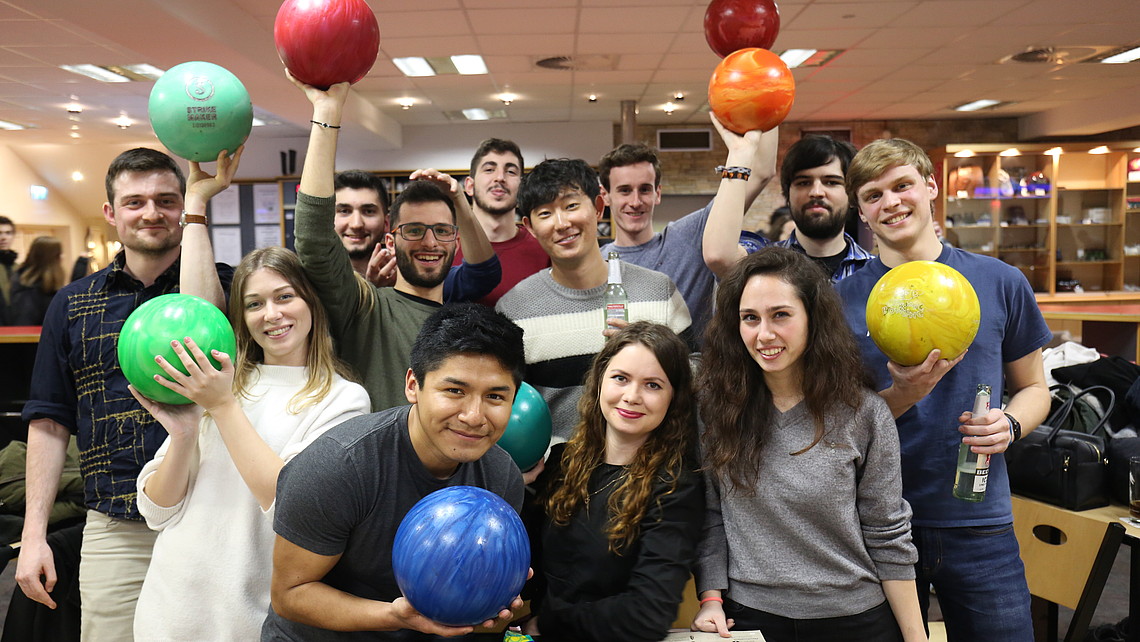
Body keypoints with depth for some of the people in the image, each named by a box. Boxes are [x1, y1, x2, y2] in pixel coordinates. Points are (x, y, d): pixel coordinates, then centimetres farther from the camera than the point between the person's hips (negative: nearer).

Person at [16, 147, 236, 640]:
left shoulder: (224, 284, 1)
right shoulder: (73, 303, 9)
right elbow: (49, 421, 11)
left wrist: (200, 199, -18)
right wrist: (34, 532, 5)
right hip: (114, 530, 2)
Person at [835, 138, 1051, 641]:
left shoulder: (1001, 283, 0)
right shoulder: (844, 298, -3)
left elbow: (1032, 386, 11)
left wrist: (1009, 425, -10)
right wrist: (901, 395, -22)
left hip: (979, 522, 1)